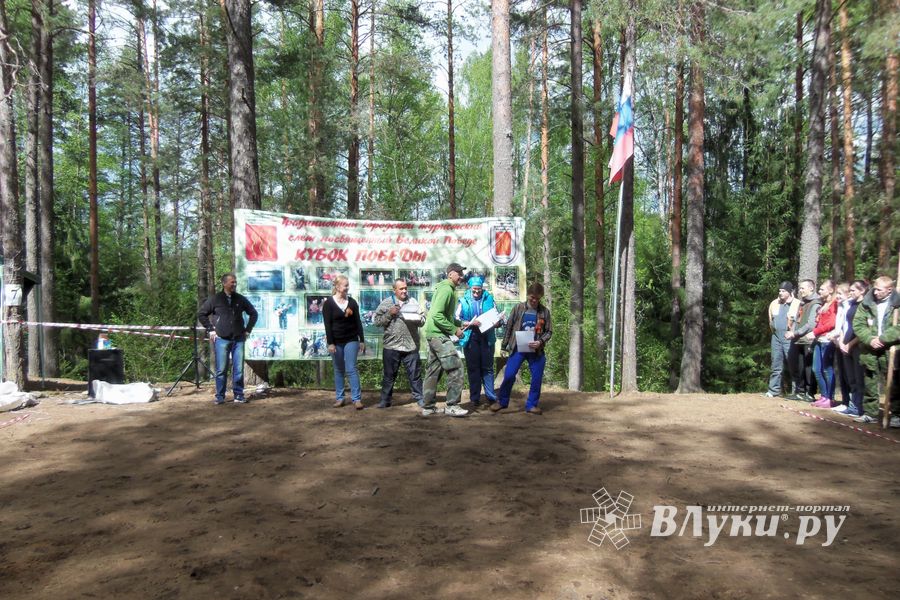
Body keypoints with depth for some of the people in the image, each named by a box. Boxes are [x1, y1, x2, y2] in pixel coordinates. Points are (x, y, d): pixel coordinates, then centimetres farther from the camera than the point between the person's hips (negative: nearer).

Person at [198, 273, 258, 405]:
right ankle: (220, 396, 8)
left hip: (238, 339, 2)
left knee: (239, 369, 2)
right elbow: (201, 314, 7)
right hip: (221, 339, -2)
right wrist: (210, 329, 2)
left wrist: (248, 330, 12)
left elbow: (253, 314, 19)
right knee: (221, 370, -1)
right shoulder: (215, 299, 1)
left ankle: (238, 395, 10)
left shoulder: (241, 299, 8)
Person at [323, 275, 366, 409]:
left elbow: (358, 322, 7)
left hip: (351, 340, 1)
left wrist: (362, 340, 3)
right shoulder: (329, 303, -4)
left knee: (351, 369, -5)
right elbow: (327, 325, -8)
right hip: (336, 341, -1)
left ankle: (357, 399, -5)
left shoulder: (352, 302, 6)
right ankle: (339, 398, 15)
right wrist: (330, 343, -14)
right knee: (338, 370, 7)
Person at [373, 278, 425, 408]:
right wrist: (389, 313, -12)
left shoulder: (413, 302, 10)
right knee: (389, 375, 8)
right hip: (391, 346, -1)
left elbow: (423, 319, 11)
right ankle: (385, 400, 19)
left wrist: (416, 319, -11)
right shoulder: (386, 303, 4)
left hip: (411, 346, 1)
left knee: (415, 374, 6)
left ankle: (419, 398, 16)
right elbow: (377, 321, 0)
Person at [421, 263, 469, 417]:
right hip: (439, 335, -10)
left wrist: (464, 323, 15)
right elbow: (437, 316, -23)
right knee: (456, 367, -9)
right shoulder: (446, 289, -14)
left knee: (433, 370, 12)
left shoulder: (449, 289, 17)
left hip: (435, 335, 10)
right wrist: (454, 330, -16)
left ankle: (428, 407, 17)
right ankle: (452, 406, -5)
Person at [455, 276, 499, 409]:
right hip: (470, 338, -1)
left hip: (487, 337, 1)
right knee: (473, 369, 4)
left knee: (487, 368, 4)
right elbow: (457, 319, -1)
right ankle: (475, 399, 10)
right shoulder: (464, 301, 4)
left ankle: (491, 397, 8)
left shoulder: (488, 299, 9)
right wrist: (471, 323, -15)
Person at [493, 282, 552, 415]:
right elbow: (509, 327, 4)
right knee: (509, 375, -6)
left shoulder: (545, 311, 1)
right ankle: (502, 401, 12)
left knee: (537, 378, 4)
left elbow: (549, 331, 5)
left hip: (536, 350, 1)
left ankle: (531, 405, 19)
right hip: (518, 348, -1)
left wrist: (540, 342, -15)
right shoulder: (519, 308, 0)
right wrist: (504, 346, 4)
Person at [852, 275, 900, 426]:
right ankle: (870, 413, 20)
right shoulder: (866, 303, 5)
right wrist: (869, 339, -12)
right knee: (869, 383, 10)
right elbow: (858, 324, 2)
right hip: (868, 350, 3)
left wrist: (882, 339, -18)